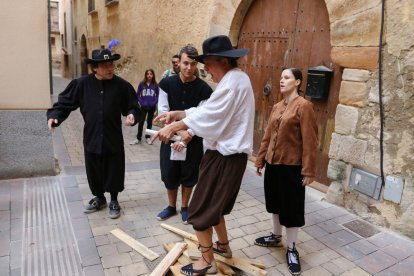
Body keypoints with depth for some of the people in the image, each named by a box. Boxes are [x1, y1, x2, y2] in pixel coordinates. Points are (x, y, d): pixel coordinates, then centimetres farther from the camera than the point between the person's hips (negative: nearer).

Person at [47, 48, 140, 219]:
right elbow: (65, 102, 2)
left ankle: (114, 201, 32)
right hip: (91, 138, 2)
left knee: (114, 172, 10)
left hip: (114, 139, -1)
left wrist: (131, 114, -21)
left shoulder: (121, 85, -7)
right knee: (94, 172, 16)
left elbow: (133, 106, 0)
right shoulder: (82, 84, -5)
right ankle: (99, 198, 41)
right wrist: (54, 115, -14)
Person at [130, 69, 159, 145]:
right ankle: (138, 138, 11)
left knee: (149, 122, 12)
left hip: (152, 107, 1)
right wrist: (141, 102, -6)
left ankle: (148, 137, 24)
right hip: (143, 107, -1)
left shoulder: (155, 85, -4)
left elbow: (158, 95, 3)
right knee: (141, 122, 1)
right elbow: (137, 94, 2)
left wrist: (154, 103, -8)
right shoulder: (141, 84, -4)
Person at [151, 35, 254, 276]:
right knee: (214, 203, 24)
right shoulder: (236, 78, 13)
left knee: (200, 209, 3)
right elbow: (208, 110, 11)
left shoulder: (232, 81, -20)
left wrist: (173, 127, -14)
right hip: (229, 153, 10)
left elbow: (207, 115, -22)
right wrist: (176, 114, 4)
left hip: (225, 156, -10)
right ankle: (223, 245, 41)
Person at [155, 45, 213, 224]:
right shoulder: (166, 84, -6)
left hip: (193, 140, -1)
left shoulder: (204, 89, -10)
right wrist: (180, 131, -16)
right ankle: (171, 206, 33)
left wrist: (188, 137, -19)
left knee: (189, 175, 11)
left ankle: (184, 207, 33)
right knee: (169, 174, 10)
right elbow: (163, 111, -8)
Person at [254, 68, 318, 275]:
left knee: (291, 207, 5)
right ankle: (276, 237, 40)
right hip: (273, 163, 7)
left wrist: (308, 171, -16)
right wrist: (260, 159, 12)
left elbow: (309, 141, -15)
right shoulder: (277, 107, 9)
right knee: (275, 201, 20)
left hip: (291, 165, -7)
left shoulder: (303, 106, -13)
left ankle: (291, 249, 23)